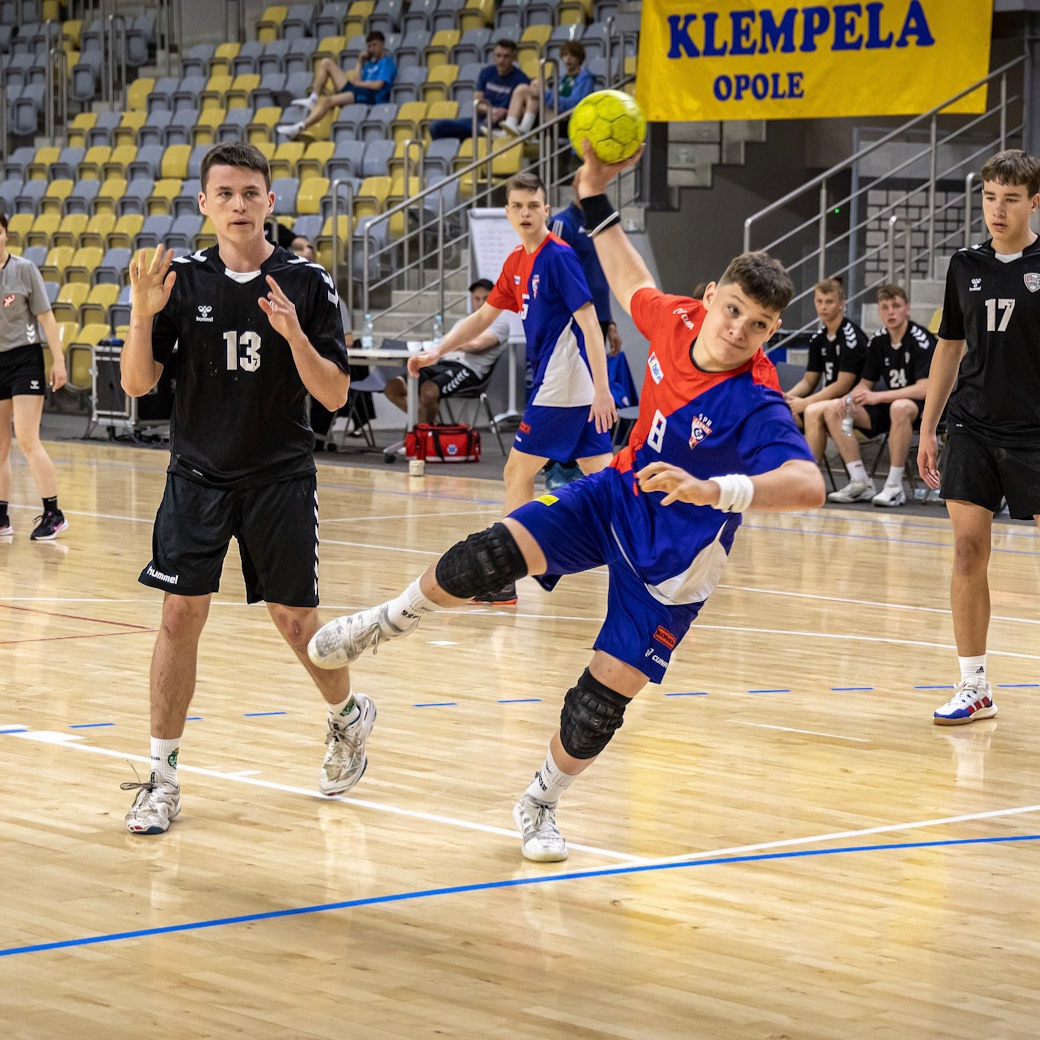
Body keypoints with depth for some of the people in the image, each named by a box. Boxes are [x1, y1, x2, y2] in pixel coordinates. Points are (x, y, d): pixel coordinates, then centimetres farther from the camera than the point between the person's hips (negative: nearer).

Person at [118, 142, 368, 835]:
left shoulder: (307, 284, -5)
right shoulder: (183, 280, -1)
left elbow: (335, 395, -7)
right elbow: (138, 383, -2)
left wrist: (294, 335, -23)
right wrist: (142, 315, -18)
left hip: (281, 479, -1)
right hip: (197, 475, 1)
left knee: (295, 622, 5)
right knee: (181, 616, -5)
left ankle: (348, 716, 35)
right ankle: (163, 776, 4)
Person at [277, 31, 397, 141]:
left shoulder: (387, 62, 4)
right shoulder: (370, 63, 29)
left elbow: (378, 85, -11)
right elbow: (356, 81, 17)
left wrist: (357, 83, 0)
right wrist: (360, 63, 19)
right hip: (356, 91, 9)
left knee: (327, 100, -33)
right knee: (326, 63, 7)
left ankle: (299, 128, -46)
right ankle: (312, 99, -7)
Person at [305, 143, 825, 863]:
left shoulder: (758, 405, -30)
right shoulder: (678, 322, -11)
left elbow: (808, 485, -48)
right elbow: (632, 285, 14)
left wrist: (714, 490, -60)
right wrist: (596, 197, 11)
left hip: (675, 557, -4)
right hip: (617, 496, 4)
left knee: (603, 697, -1)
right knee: (483, 560, -17)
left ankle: (541, 806, 28)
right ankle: (392, 621, 13)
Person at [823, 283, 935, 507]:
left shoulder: (921, 339, -16)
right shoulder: (877, 341, 4)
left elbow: (924, 389, -25)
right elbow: (865, 383, 12)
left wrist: (878, 397, -30)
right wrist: (851, 398, -12)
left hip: (921, 407, -7)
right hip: (889, 407, 7)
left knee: (901, 408, -43)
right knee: (832, 409, -7)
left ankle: (894, 486, -33)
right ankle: (860, 483, -10)